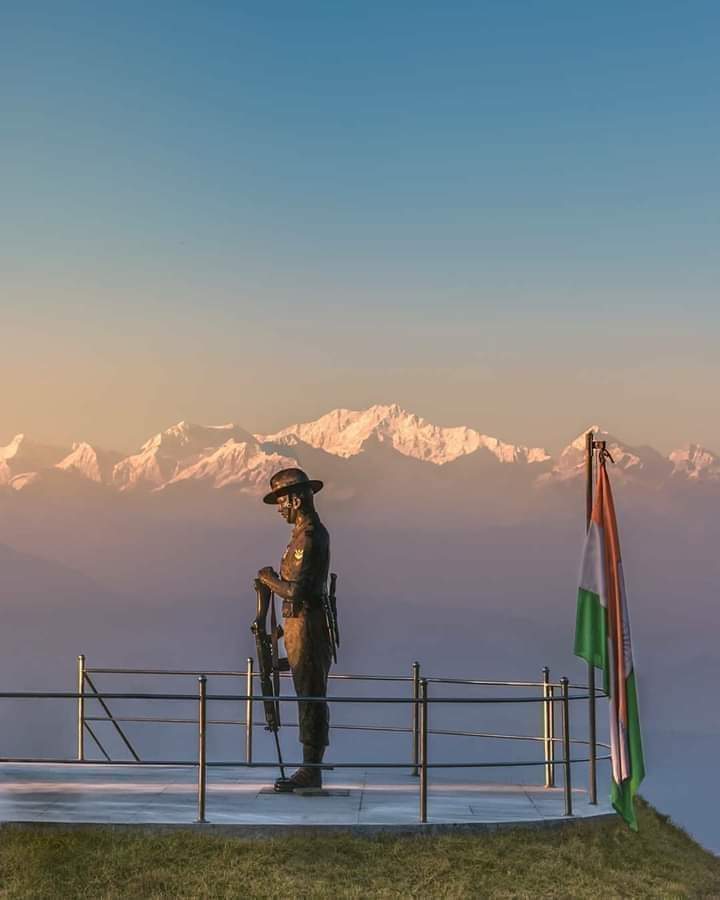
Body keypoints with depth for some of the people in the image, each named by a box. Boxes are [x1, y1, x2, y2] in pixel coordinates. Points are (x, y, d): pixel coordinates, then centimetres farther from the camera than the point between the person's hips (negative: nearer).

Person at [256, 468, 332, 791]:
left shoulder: (308, 537, -17)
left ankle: (310, 771, -2)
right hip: (301, 624, 10)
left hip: (306, 625, -10)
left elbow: (295, 590, -23)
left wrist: (269, 579, -7)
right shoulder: (312, 532, 15)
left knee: (311, 697, -6)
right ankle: (311, 770, 17)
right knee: (310, 697, 11)